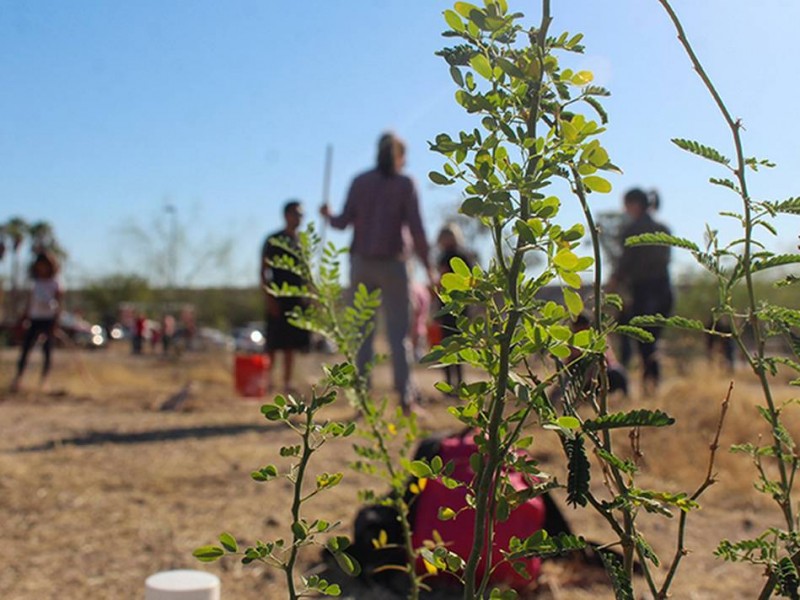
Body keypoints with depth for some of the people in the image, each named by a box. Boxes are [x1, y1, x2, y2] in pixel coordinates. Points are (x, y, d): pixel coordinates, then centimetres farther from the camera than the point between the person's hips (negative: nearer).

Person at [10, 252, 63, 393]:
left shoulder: (55, 284, -1)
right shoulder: (35, 284, 11)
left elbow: (58, 305, -5)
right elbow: (29, 304, 15)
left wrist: (55, 323, -14)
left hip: (48, 320, -3)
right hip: (35, 320, 3)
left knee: (47, 351, 0)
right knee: (25, 348, -7)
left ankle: (44, 380, 8)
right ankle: (18, 378, -11)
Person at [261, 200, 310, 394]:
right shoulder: (273, 241, -2)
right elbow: (264, 271, -4)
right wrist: (268, 297, -11)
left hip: (297, 298, 5)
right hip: (278, 298, -5)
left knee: (291, 343, 6)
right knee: (273, 343, -5)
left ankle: (287, 382, 11)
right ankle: (267, 380, 2)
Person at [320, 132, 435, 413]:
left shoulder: (359, 182, 5)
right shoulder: (405, 184, -1)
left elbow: (344, 222, 1)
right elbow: (416, 229, -8)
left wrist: (328, 216, 24)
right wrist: (428, 268, -3)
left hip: (361, 262, 2)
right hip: (393, 263, -2)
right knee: (399, 334, 2)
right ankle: (406, 397, -4)